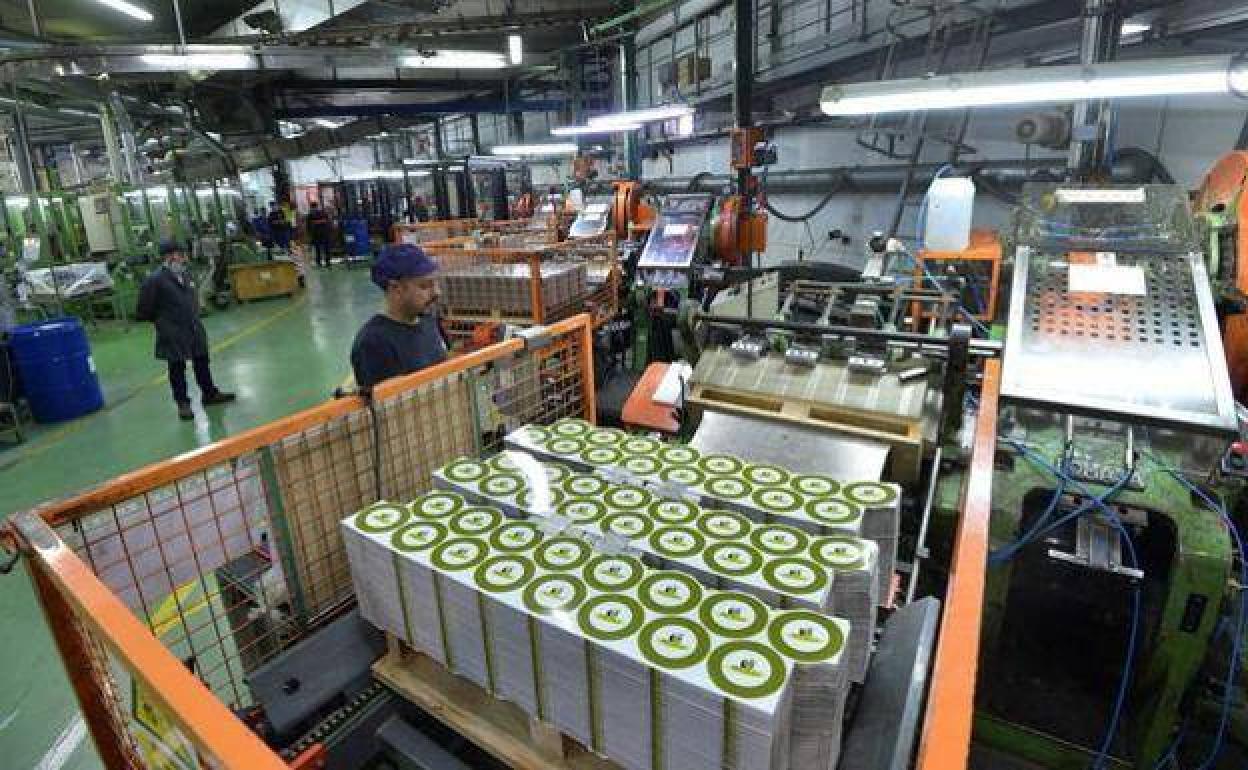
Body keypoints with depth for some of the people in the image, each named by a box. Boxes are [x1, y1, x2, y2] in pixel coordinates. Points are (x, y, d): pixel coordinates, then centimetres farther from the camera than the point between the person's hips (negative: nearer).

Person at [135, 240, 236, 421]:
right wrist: (162, 320, 1)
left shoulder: (185, 273, 5)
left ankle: (210, 393, 29)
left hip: (194, 329, 6)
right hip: (173, 334, -6)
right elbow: (145, 308, -10)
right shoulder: (155, 279, -15)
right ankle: (183, 403, 16)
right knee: (177, 368, 5)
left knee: (202, 362, 15)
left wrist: (194, 317, 14)